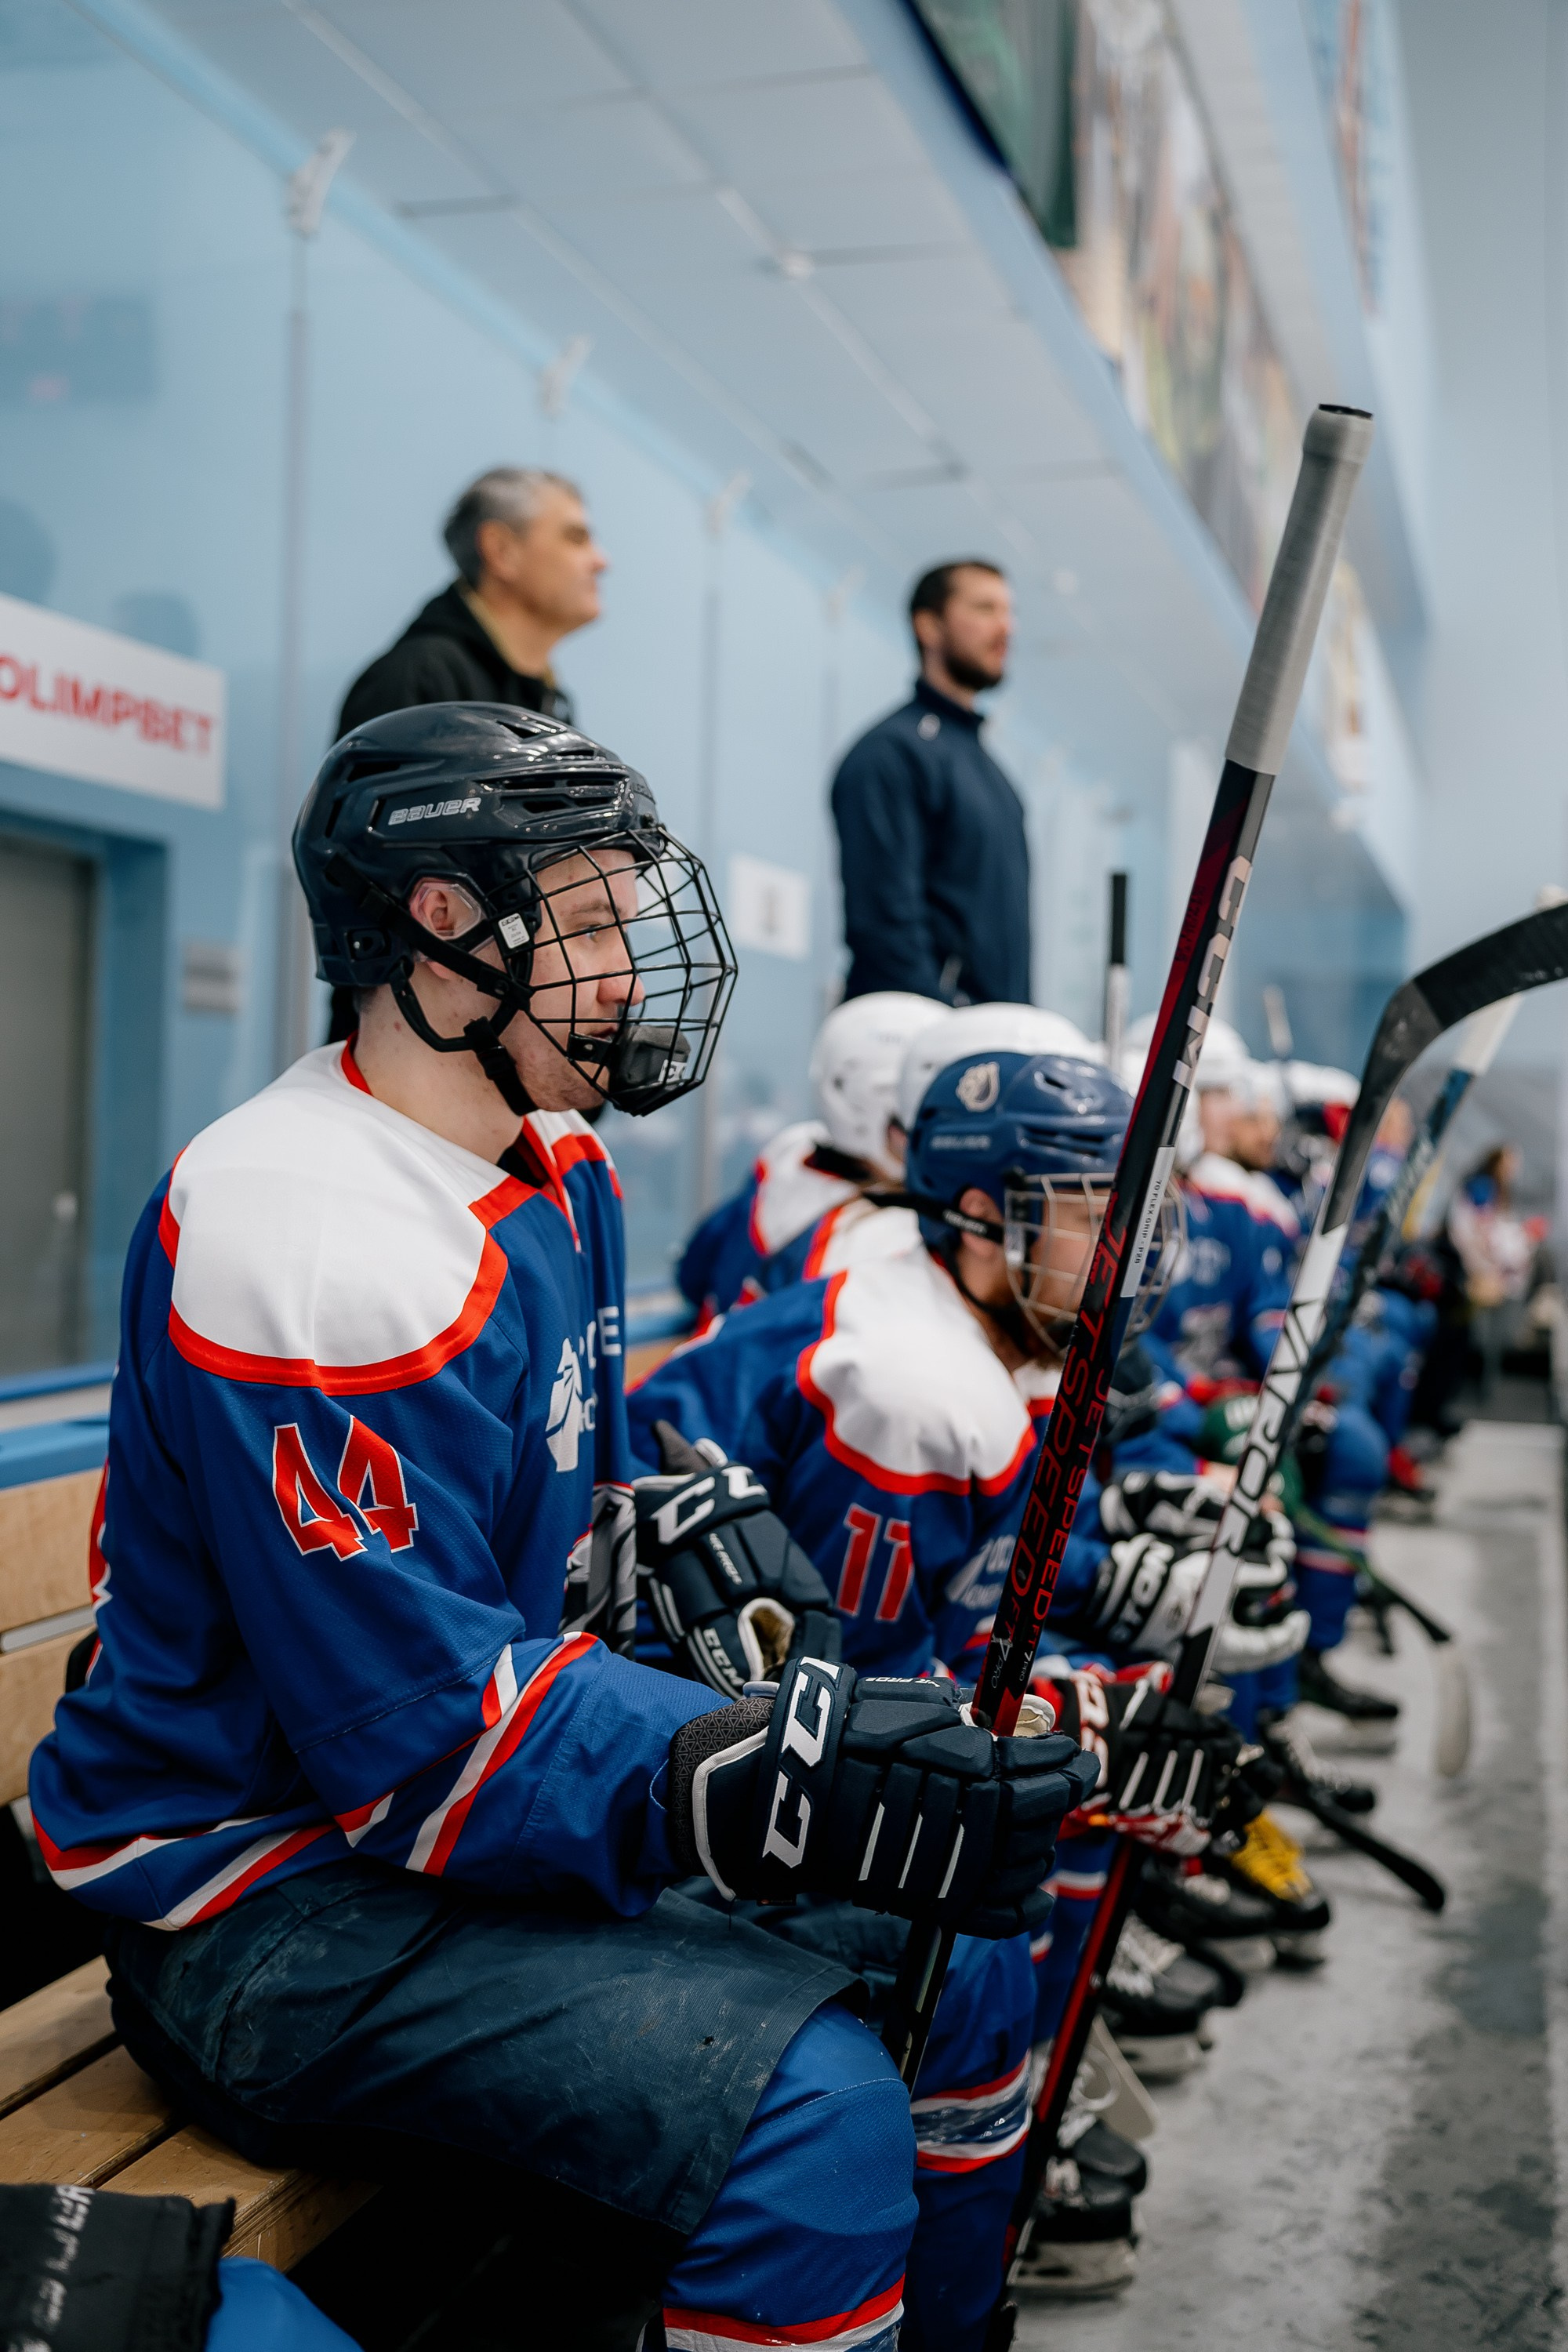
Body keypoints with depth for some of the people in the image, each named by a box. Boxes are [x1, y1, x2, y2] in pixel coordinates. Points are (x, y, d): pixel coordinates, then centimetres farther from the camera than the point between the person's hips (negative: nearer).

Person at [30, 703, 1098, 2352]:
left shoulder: (555, 1174, 8)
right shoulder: (313, 1244, -25)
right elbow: (431, 1736, -25)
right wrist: (792, 1795, -31)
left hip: (447, 1826, 10)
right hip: (264, 1908, -10)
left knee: (958, 1934, 10)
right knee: (810, 2107, -26)